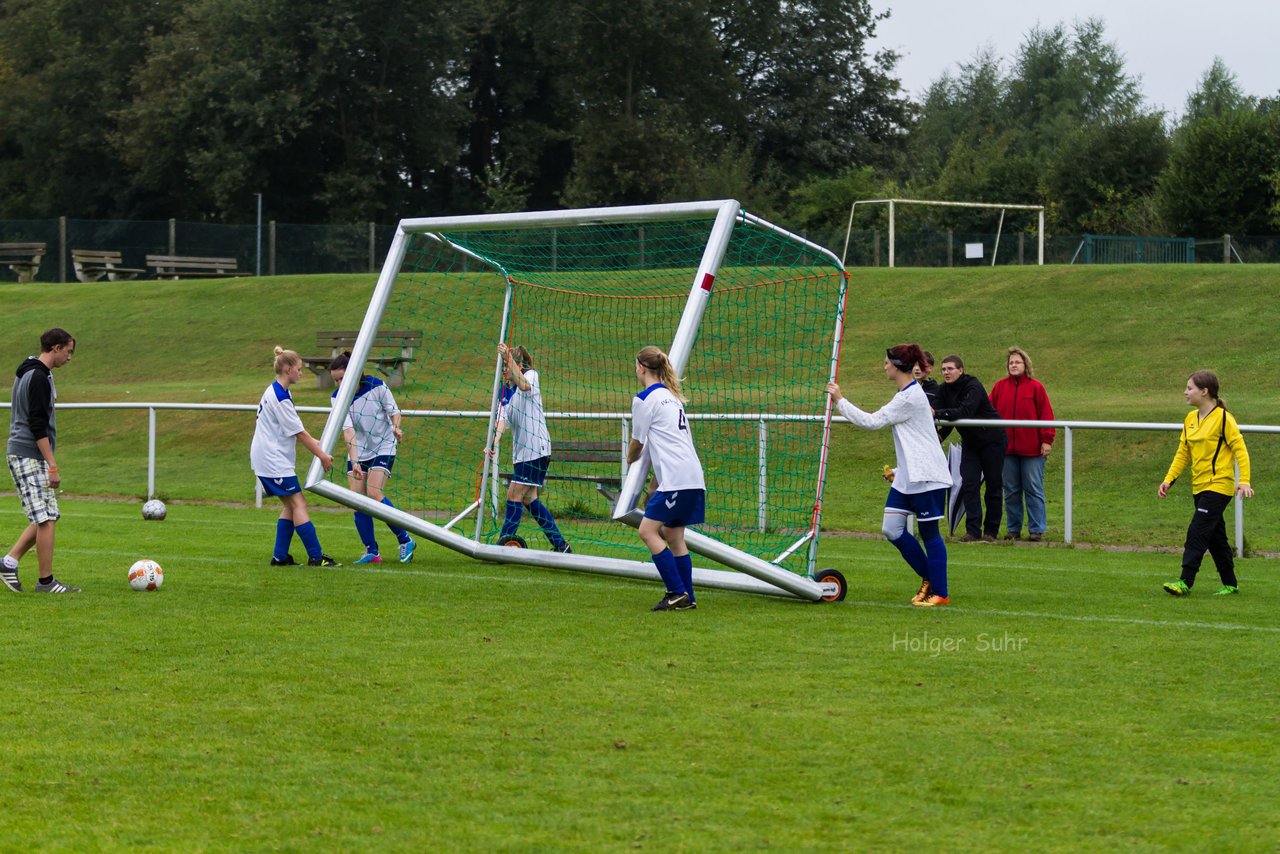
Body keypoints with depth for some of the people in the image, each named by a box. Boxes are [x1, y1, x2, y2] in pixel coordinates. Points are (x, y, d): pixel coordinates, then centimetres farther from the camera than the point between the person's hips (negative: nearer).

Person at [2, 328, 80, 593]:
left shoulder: (26, 373, 17)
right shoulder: (38, 377, -15)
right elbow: (38, 425, -20)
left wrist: (49, 463, 28)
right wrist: (52, 466, -20)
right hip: (30, 456, -10)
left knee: (47, 517, 11)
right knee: (46, 519, -8)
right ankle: (46, 581, -4)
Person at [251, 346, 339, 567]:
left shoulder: (274, 392, 14)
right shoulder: (280, 397, -18)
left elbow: (294, 430, 19)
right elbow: (299, 433, -16)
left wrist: (312, 441, 7)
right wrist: (322, 455, -10)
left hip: (265, 459, 10)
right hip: (273, 460, -10)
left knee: (290, 506, 11)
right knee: (298, 504, -9)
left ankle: (279, 556, 9)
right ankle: (315, 556, -10)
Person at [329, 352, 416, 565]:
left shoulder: (377, 386, -14)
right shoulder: (338, 397, -8)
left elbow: (394, 411, -3)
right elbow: (348, 429, -16)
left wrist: (396, 428, -26)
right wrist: (354, 461, -25)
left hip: (383, 447, -4)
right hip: (357, 452, 4)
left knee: (374, 494, -19)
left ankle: (405, 540, -7)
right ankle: (371, 552, 5)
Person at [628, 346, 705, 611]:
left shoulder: (643, 399, -5)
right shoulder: (671, 396, 22)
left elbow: (637, 442, 5)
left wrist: (630, 458, 29)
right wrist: (654, 488, 30)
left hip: (676, 478, -9)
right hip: (692, 477, 9)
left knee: (648, 530, -8)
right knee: (672, 535, 13)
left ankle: (677, 593, -12)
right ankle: (687, 598, 12)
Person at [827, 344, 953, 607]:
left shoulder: (910, 397, -16)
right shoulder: (908, 393, 16)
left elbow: (872, 421, -16)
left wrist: (840, 400, -9)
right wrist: (899, 470, 22)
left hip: (926, 475, -10)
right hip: (907, 476, 10)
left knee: (929, 532, -3)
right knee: (891, 529, 3)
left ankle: (940, 593, 4)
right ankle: (929, 579, 15)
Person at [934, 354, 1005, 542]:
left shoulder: (973, 387, -23)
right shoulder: (945, 389, -1)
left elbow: (965, 412, -37)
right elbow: (948, 416, 1)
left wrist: (937, 413, -42)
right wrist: (940, 434, -17)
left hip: (992, 440, -6)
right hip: (970, 442, 6)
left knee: (993, 486, 1)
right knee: (968, 485, -5)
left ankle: (991, 531, 9)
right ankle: (973, 531, -6)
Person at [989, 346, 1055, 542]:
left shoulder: (1036, 387, -1)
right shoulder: (1000, 387, 7)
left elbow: (1046, 415, -3)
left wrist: (1047, 440, -8)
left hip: (1032, 448, -3)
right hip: (1007, 447, 3)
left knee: (1034, 489, -1)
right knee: (1011, 491, 8)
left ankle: (1036, 529, 4)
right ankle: (1013, 528, 16)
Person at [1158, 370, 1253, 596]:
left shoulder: (1223, 418, -11)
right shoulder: (1191, 419, 11)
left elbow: (1240, 450, -10)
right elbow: (1183, 453, 16)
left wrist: (1244, 481, -18)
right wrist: (1169, 479, 7)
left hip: (1218, 486, -8)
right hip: (1200, 486, 8)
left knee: (1197, 533, -15)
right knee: (1215, 537, 11)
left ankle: (1185, 582, -18)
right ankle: (1230, 584, 20)